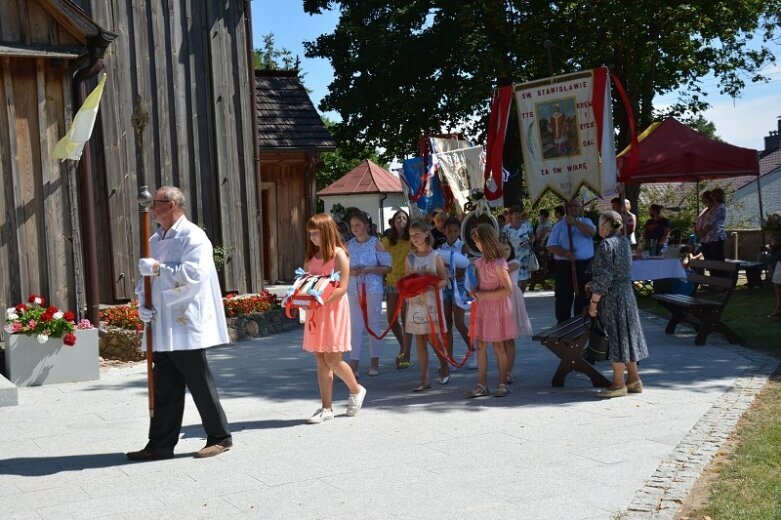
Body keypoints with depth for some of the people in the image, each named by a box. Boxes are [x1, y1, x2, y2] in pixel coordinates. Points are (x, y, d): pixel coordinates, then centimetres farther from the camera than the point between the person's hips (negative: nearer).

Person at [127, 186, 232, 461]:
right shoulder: (154, 240, 16)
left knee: (201, 385, 1)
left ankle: (220, 438, 14)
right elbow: (146, 275, 19)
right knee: (164, 389, 10)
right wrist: (143, 304, 2)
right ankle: (160, 445, 17)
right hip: (163, 329, 8)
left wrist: (158, 268, -18)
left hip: (187, 327, -8)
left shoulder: (193, 237, -9)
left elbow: (194, 274, -22)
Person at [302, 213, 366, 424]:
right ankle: (326, 408, 10)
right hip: (315, 312, 6)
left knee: (332, 359, -6)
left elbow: (342, 288, -14)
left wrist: (322, 299, -25)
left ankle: (356, 390, 20)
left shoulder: (338, 255, -7)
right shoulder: (310, 257, 13)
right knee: (321, 360, 6)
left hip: (333, 309, -6)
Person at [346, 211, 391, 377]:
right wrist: (349, 271, -11)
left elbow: (387, 267, -3)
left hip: (373, 289, -2)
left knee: (374, 324, 5)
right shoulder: (348, 245, 6)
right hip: (353, 290, 2)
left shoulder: (376, 244, -2)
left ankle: (374, 363, 16)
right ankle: (353, 365, -5)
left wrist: (370, 270, -17)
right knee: (355, 326, -3)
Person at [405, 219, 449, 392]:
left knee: (432, 337, -5)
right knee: (419, 340, 3)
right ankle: (424, 379, 8)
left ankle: (444, 366, 23)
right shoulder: (410, 258, 8)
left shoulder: (435, 256, -2)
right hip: (415, 303, 4)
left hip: (431, 302, -4)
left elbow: (444, 280, -2)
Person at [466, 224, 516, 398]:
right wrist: (474, 292, -2)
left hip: (497, 308, -7)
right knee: (480, 346, 5)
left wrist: (484, 295, -19)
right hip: (482, 308, 7)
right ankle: (482, 385, 10)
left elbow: (508, 289, -19)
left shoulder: (498, 264, -17)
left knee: (498, 346, 2)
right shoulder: (479, 262, 6)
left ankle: (502, 383, 14)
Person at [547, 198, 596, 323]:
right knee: (564, 298, 2)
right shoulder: (559, 225, 8)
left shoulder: (586, 222, 11)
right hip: (564, 265, 0)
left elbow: (591, 232, -12)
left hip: (585, 265, 1)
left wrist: (575, 222, -20)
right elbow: (551, 246, 0)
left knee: (584, 297, 7)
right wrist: (565, 253, -17)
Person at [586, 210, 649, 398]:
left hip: (611, 297, -9)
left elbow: (603, 277, -20)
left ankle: (618, 384, 4)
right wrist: (593, 284, 22)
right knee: (626, 335, 15)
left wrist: (594, 301, -14)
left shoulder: (606, 245, -17)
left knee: (615, 337, -2)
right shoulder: (624, 241, 10)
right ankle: (634, 379, 22)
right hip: (627, 293, 9)